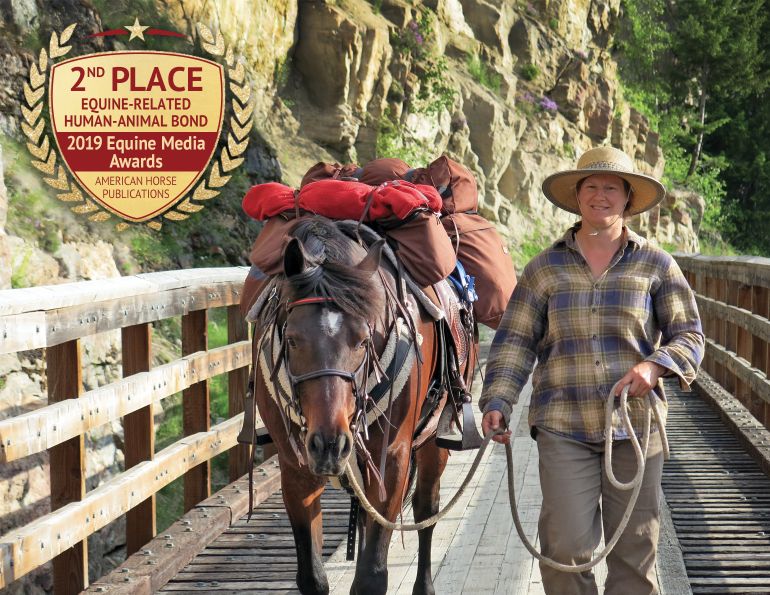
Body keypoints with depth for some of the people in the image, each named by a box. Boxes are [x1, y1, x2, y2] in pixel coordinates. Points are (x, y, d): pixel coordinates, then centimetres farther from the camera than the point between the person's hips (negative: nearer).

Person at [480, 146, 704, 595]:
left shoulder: (656, 265, 5)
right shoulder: (545, 268, 6)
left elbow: (689, 336, 4)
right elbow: (515, 342, 6)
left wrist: (656, 365, -16)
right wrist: (497, 402, -7)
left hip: (636, 425, 0)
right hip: (563, 427, 0)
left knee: (636, 548, 6)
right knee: (566, 547, -5)